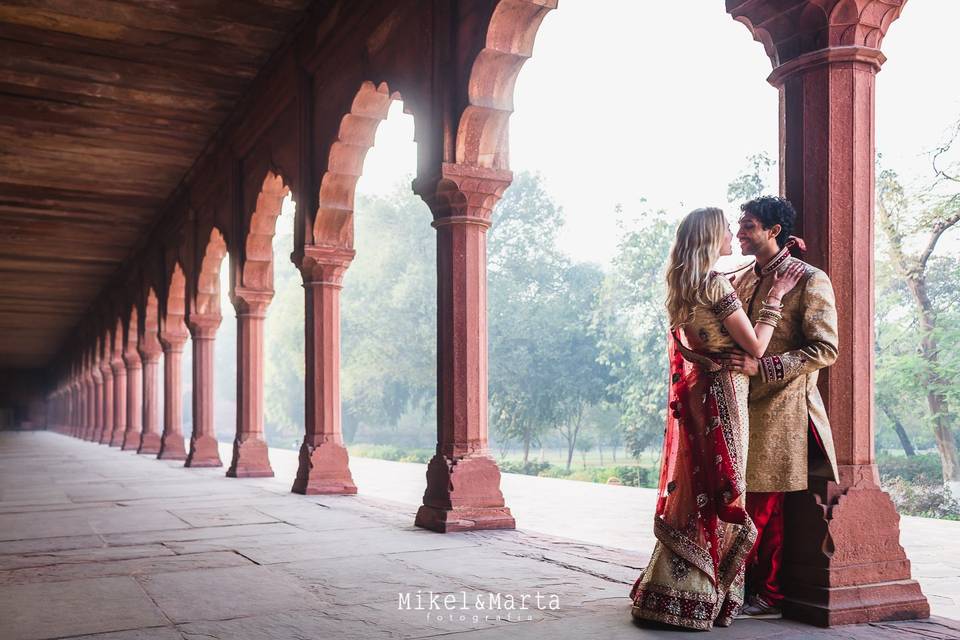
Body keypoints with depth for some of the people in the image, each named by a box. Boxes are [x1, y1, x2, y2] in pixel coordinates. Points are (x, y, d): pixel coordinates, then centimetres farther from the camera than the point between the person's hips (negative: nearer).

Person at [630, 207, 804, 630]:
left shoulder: (682, 287, 12)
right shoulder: (716, 284, -15)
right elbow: (756, 346, -15)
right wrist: (775, 295, -5)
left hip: (694, 392, 9)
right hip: (722, 393, -9)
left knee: (691, 490, 13)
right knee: (718, 492, -1)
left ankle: (666, 591, 20)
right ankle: (696, 599, 6)